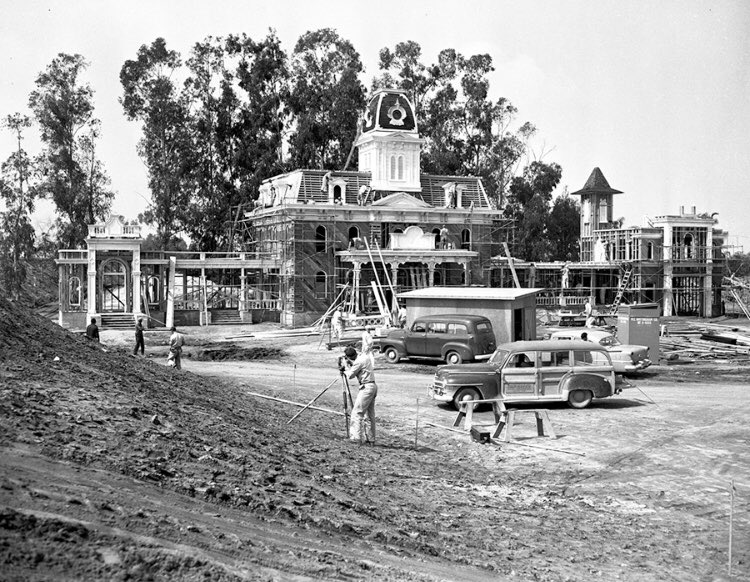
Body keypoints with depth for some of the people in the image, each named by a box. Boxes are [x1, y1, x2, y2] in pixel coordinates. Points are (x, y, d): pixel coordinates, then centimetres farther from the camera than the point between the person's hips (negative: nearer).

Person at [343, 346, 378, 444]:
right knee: (369, 414, 13)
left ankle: (357, 437, -12)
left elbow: (350, 375, -8)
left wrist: (347, 365, 6)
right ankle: (371, 439, 16)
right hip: (373, 386, 10)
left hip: (366, 387, -10)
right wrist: (350, 363, 10)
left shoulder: (359, 362, -16)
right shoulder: (364, 357, 13)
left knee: (357, 412, -7)